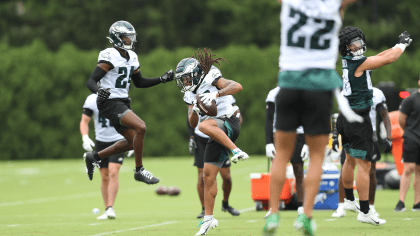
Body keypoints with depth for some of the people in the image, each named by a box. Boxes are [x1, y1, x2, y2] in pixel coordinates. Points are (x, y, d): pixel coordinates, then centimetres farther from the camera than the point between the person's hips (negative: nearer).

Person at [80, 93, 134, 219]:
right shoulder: (92, 100, -7)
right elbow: (84, 121, -3)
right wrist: (85, 138, -21)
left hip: (118, 140, -2)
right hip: (101, 141, 2)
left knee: (113, 173, -17)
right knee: (105, 177, 5)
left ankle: (110, 208, -18)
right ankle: (107, 210, 14)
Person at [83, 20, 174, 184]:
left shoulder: (131, 57, 11)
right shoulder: (110, 57, -16)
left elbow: (139, 83, 21)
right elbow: (91, 81, -19)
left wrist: (162, 79, 11)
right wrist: (99, 92, -41)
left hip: (122, 103, 10)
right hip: (110, 103, -9)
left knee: (131, 143, 13)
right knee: (140, 127, -23)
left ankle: (94, 157, 28)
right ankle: (139, 171, -12)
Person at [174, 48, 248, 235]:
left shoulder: (210, 79, -4)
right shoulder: (190, 95, 17)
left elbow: (237, 86, -17)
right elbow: (192, 123, 13)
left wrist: (216, 94, -30)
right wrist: (194, 111, -8)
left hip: (228, 123, -8)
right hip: (216, 136, 8)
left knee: (205, 126, -38)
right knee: (208, 174, 3)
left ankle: (236, 151, -36)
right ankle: (208, 219, 8)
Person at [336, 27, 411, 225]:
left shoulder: (348, 61, 8)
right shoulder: (358, 62, -17)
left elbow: (378, 58, 18)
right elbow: (388, 59, -13)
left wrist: (399, 45, 17)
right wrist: (402, 43, 4)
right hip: (358, 120, -10)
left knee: (350, 159, 24)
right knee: (364, 165, -7)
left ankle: (349, 200, 38)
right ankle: (364, 212, -6)